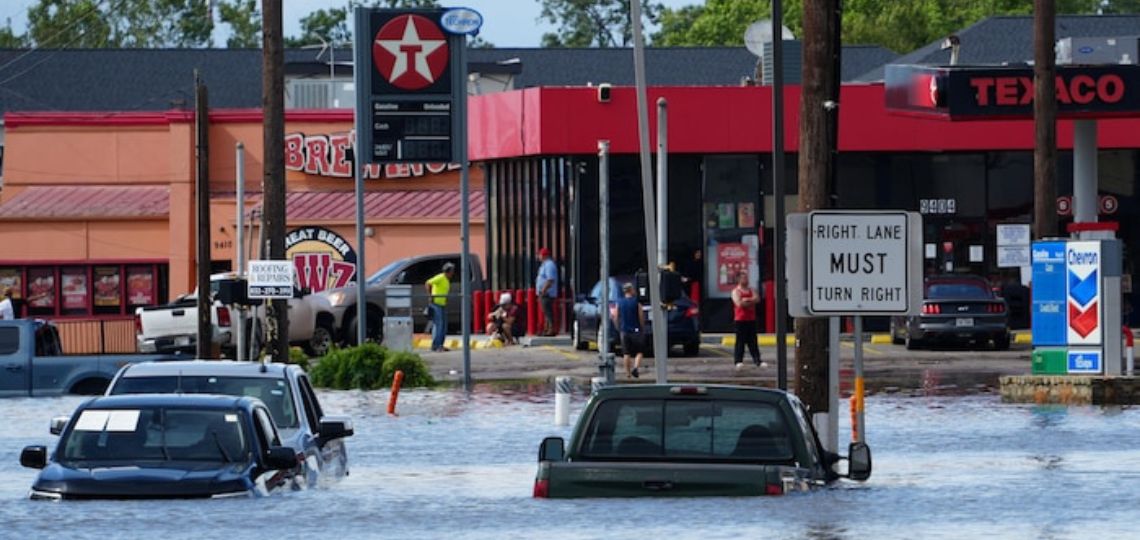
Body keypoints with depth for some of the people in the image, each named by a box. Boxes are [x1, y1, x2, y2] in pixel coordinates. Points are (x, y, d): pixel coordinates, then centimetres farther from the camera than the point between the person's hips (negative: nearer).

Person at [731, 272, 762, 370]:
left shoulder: (751, 290, 15)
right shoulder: (736, 291, -3)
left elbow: (757, 299, -1)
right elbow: (739, 303, -16)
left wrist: (746, 300, -14)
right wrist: (751, 302, -6)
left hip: (751, 319, 5)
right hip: (740, 320, -5)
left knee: (753, 341, 5)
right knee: (740, 341, -6)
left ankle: (757, 360, 5)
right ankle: (738, 361, -3)